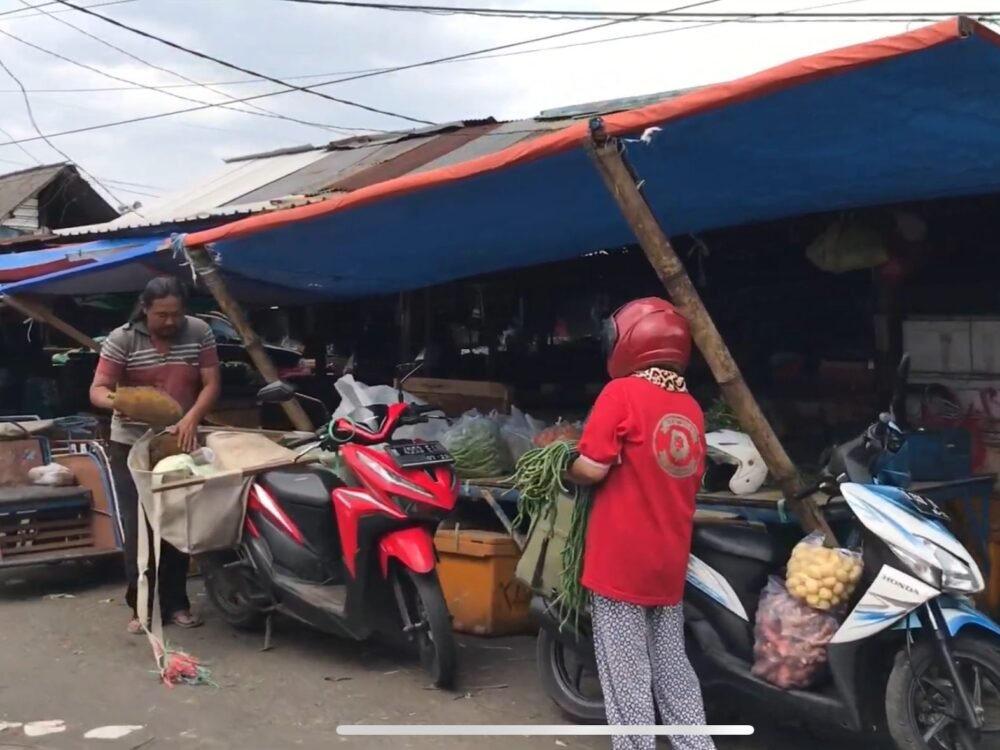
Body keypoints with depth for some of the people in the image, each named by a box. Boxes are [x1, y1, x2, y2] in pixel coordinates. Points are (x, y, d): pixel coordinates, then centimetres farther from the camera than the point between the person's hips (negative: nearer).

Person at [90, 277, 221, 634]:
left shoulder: (199, 333, -4)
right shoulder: (121, 339, -10)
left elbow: (211, 384, -6)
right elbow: (97, 389, -13)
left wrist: (191, 419, -24)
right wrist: (114, 401, -37)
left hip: (181, 443, 2)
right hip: (132, 446, -2)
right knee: (139, 528, -3)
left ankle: (175, 602, 16)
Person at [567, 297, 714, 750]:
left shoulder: (623, 393, -12)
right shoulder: (691, 408, 8)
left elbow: (593, 468, -17)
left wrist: (566, 470, 2)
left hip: (621, 559, -6)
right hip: (669, 561, 7)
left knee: (626, 669, 1)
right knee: (671, 662, 16)